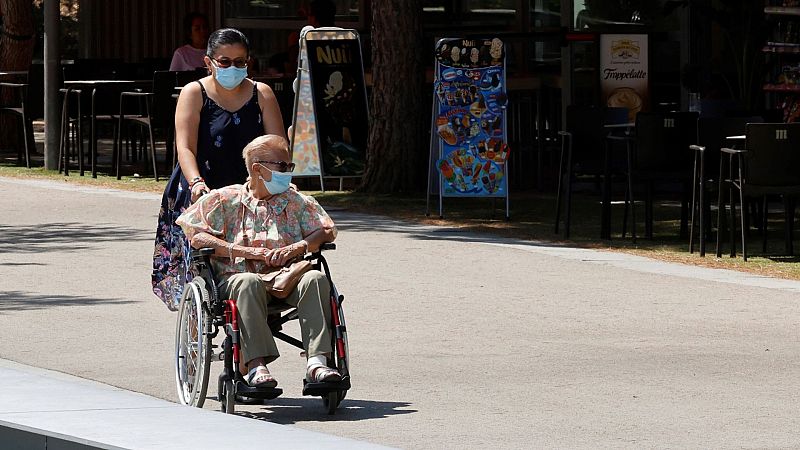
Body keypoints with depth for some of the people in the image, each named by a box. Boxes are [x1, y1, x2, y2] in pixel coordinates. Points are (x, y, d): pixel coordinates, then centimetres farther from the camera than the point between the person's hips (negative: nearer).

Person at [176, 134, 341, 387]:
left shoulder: (297, 202, 21)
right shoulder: (225, 199, 11)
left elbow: (327, 231, 12)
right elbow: (194, 235, 0)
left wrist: (297, 248, -9)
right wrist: (243, 251, -10)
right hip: (237, 275, -3)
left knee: (315, 279, -29)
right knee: (249, 282, -40)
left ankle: (317, 361, -39)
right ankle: (256, 364, -47)